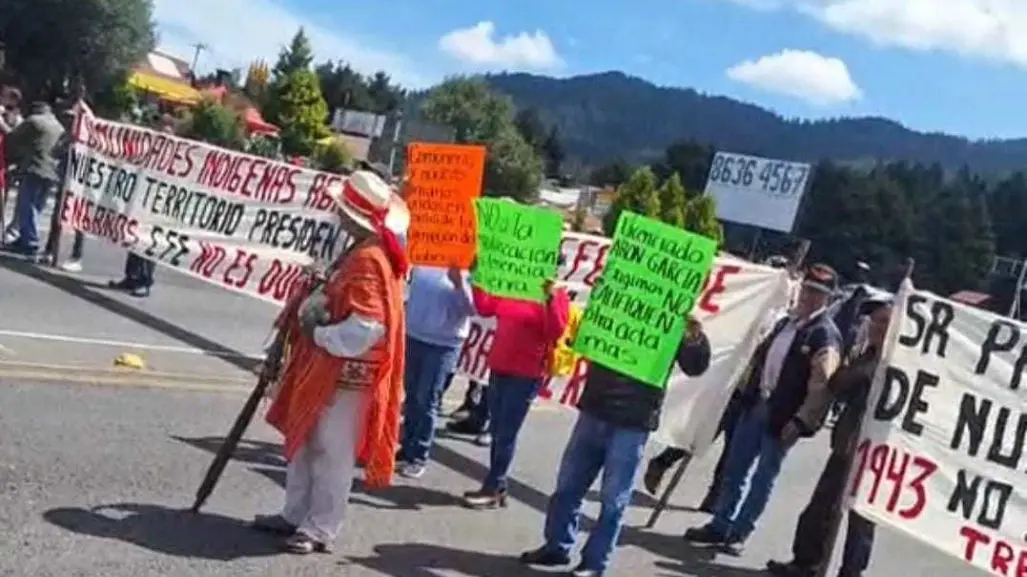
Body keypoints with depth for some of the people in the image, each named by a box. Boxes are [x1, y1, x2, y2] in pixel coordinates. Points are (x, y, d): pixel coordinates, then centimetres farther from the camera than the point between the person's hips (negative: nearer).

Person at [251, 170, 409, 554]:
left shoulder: (369, 261, -22)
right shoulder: (363, 253, 10)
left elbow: (364, 330, -28)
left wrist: (318, 334, -16)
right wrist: (312, 311, 4)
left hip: (347, 375, -11)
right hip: (329, 370, 11)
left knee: (331, 454, 0)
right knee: (305, 443, 18)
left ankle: (319, 530, 11)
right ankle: (296, 515, 30)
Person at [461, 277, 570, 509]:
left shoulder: (557, 296, -7)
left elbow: (555, 332, -20)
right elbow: (484, 307, 12)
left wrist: (551, 299, -30)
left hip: (525, 376, -7)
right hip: (498, 369, 7)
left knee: (506, 435, -2)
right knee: (496, 432, 12)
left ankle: (492, 489, 5)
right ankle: (498, 487, 20)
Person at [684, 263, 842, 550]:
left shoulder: (826, 336, -11)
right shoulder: (785, 323, 14)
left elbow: (821, 384, -19)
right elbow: (760, 355, 21)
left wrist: (800, 421, -22)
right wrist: (745, 389, 13)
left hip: (783, 415, -7)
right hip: (756, 404, 7)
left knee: (763, 478, 3)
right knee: (735, 469, 11)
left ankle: (739, 532, 12)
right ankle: (720, 525, 20)